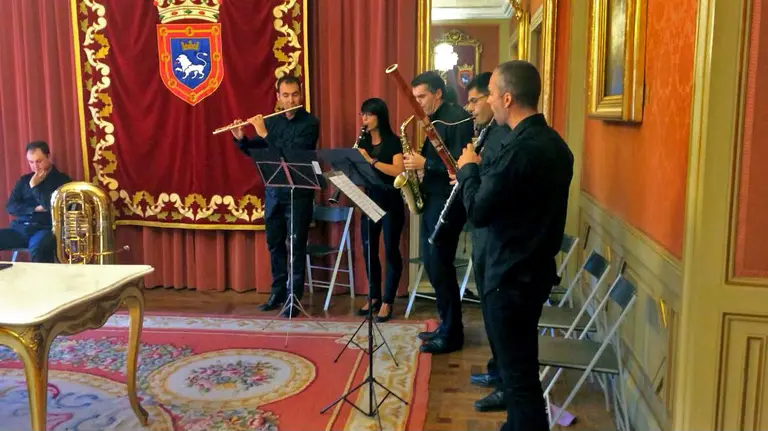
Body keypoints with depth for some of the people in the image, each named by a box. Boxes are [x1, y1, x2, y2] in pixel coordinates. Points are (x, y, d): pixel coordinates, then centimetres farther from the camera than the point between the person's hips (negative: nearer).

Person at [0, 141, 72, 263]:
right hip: (20, 228, 6)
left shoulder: (61, 179, 3)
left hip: (45, 229, -6)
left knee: (37, 248, -39)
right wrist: (35, 209, -6)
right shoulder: (24, 180, 19)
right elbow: (10, 206, 10)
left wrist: (34, 186, -5)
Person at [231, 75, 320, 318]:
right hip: (273, 192, 5)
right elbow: (254, 151, 14)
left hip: (299, 194, -5)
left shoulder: (310, 123, -8)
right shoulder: (271, 121, 9)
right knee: (274, 244, 12)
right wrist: (240, 138, -5)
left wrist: (265, 134, -21)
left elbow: (295, 152, -22)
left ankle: (294, 298, 6)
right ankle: (278, 292, 25)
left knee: (296, 246, -1)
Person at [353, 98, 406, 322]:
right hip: (369, 200, 6)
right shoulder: (363, 142, 10)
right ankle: (374, 297, 21)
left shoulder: (393, 141, -7)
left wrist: (371, 160, -25)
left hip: (391, 202, -6)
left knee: (390, 250, -1)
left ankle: (387, 302, 4)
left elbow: (398, 171, -20)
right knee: (369, 251, 8)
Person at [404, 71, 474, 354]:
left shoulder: (457, 119, -14)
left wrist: (424, 164, -21)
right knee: (431, 263, 13)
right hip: (432, 198, 10)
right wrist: (415, 162, 1)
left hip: (448, 200, -10)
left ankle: (452, 334, 5)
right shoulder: (432, 122, 15)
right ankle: (446, 324, 24)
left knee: (440, 265, -6)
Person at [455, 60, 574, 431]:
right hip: (536, 269, 10)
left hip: (510, 276, -10)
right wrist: (482, 172, 9)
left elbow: (477, 213, -21)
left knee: (517, 372, 3)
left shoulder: (519, 149, -24)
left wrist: (468, 168, -6)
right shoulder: (555, 144, 7)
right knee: (520, 363, 24)